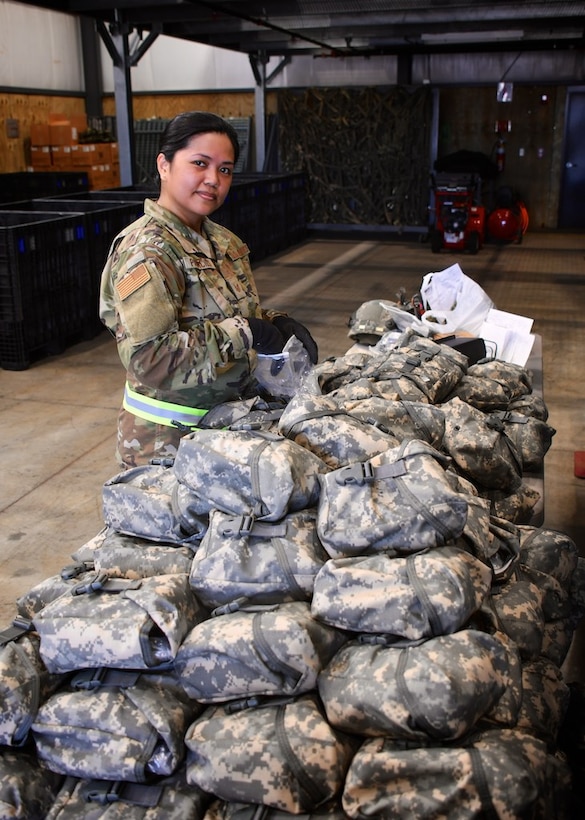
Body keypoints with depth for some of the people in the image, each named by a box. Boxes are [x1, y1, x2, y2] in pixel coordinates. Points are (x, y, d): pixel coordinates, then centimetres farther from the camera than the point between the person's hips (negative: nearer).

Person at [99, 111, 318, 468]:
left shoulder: (223, 241, 6)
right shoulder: (148, 250, -19)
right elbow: (149, 358, -28)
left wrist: (275, 322, -3)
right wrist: (243, 333, -25)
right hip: (170, 436, -8)